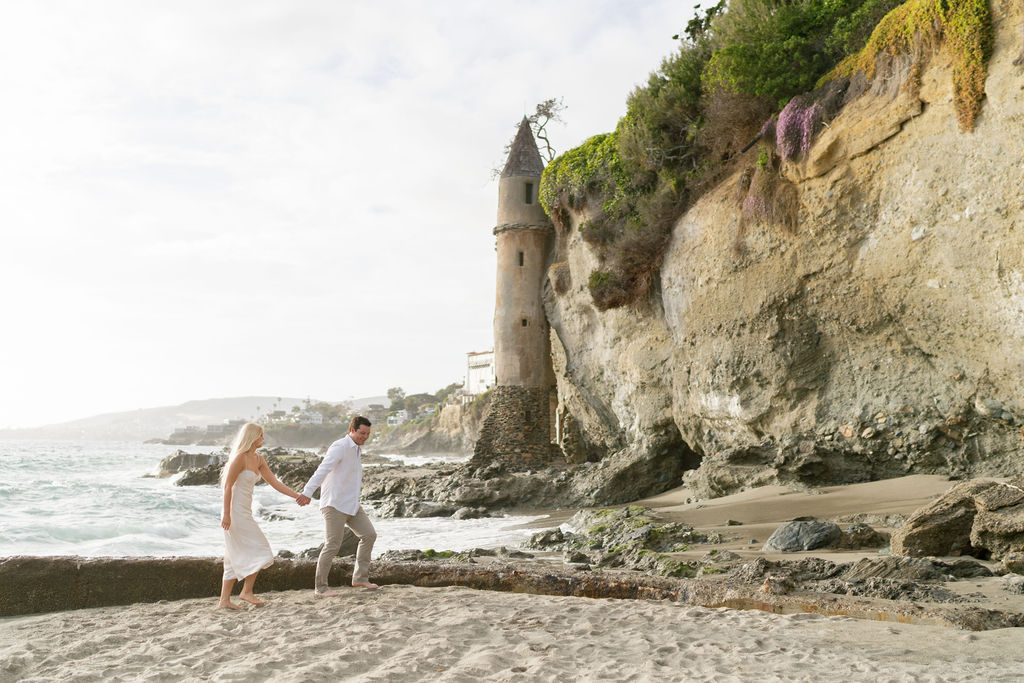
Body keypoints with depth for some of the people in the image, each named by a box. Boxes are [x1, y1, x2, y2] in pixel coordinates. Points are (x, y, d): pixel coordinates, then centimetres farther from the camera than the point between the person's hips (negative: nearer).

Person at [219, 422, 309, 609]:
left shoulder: (258, 459, 12)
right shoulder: (240, 458, -14)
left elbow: (274, 482, 13)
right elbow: (228, 486, -16)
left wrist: (296, 495, 7)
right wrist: (226, 514, -19)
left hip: (245, 512, 9)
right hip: (235, 512, -9)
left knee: (237, 558, 9)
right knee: (259, 551, -5)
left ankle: (225, 600, 13)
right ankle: (247, 591, 4)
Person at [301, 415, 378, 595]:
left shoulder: (356, 450, 15)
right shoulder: (340, 447, -14)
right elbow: (322, 470, -28)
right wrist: (308, 492, -39)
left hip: (351, 504, 9)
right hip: (334, 504, -9)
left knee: (369, 535, 6)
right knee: (332, 545, -7)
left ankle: (360, 577, 14)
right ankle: (320, 587, 5)